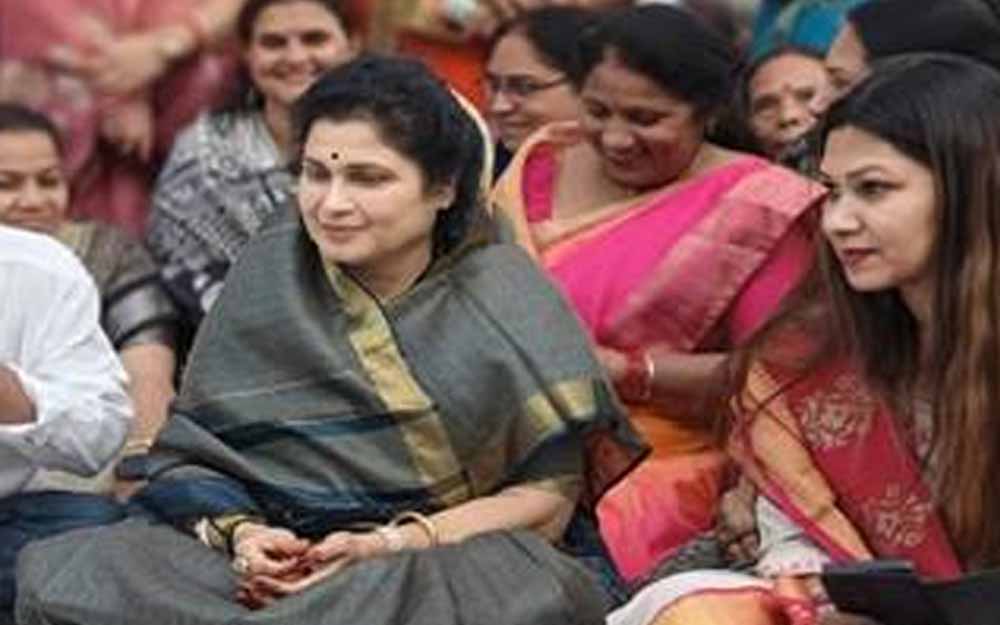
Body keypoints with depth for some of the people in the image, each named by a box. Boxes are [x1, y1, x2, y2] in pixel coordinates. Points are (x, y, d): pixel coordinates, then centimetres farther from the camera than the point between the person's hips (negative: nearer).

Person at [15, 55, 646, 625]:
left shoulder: (502, 295, 0)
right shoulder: (270, 272, 7)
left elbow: (552, 495, -3)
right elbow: (193, 453, 7)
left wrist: (396, 545, -16)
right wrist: (239, 532, -16)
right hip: (276, 550, 2)